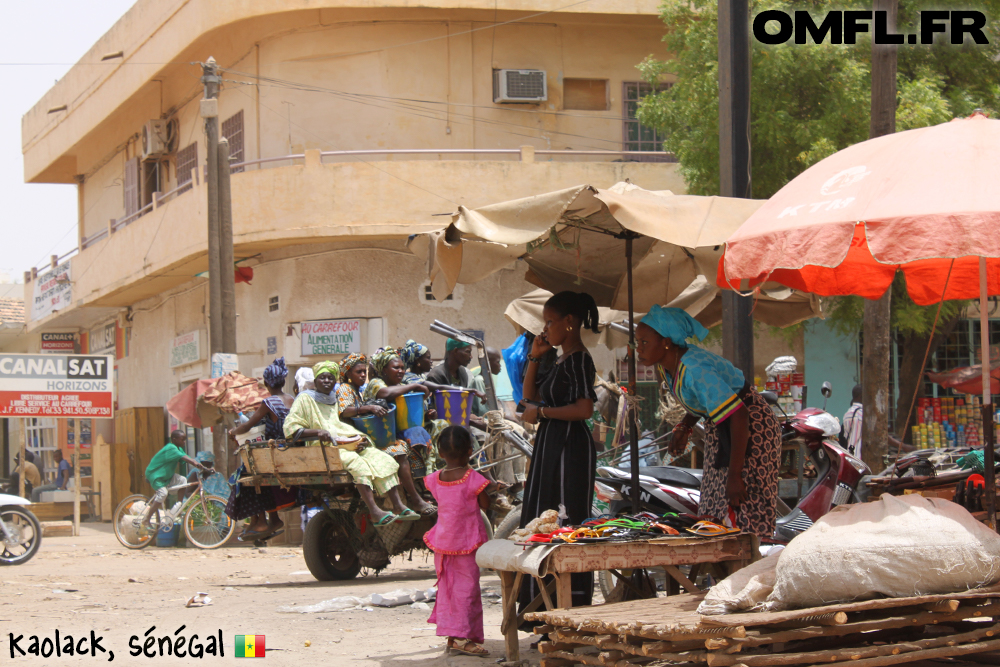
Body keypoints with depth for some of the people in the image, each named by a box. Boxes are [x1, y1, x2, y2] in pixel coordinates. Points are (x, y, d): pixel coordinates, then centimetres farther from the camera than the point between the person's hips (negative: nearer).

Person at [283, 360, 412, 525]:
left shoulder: (333, 401, 24)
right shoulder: (305, 399, 2)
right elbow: (290, 429, -7)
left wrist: (360, 440, 8)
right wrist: (317, 432, -23)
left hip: (348, 443, 8)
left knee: (383, 459, -14)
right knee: (358, 463, -34)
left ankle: (398, 506, -21)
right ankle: (374, 512, -44)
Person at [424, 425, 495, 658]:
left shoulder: (434, 479, -1)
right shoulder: (473, 479, -16)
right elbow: (485, 506, -9)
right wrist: (489, 489, 11)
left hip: (442, 541, 5)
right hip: (466, 542, -5)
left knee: (447, 586, 13)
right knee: (466, 586, -2)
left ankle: (451, 637, 16)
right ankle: (461, 637, -8)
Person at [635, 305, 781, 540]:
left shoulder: (694, 369, -30)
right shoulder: (666, 366, -2)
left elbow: (738, 416, -32)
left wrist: (735, 475, -32)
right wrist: (684, 428, 0)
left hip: (751, 428, -9)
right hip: (719, 432, 9)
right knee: (714, 516, 8)